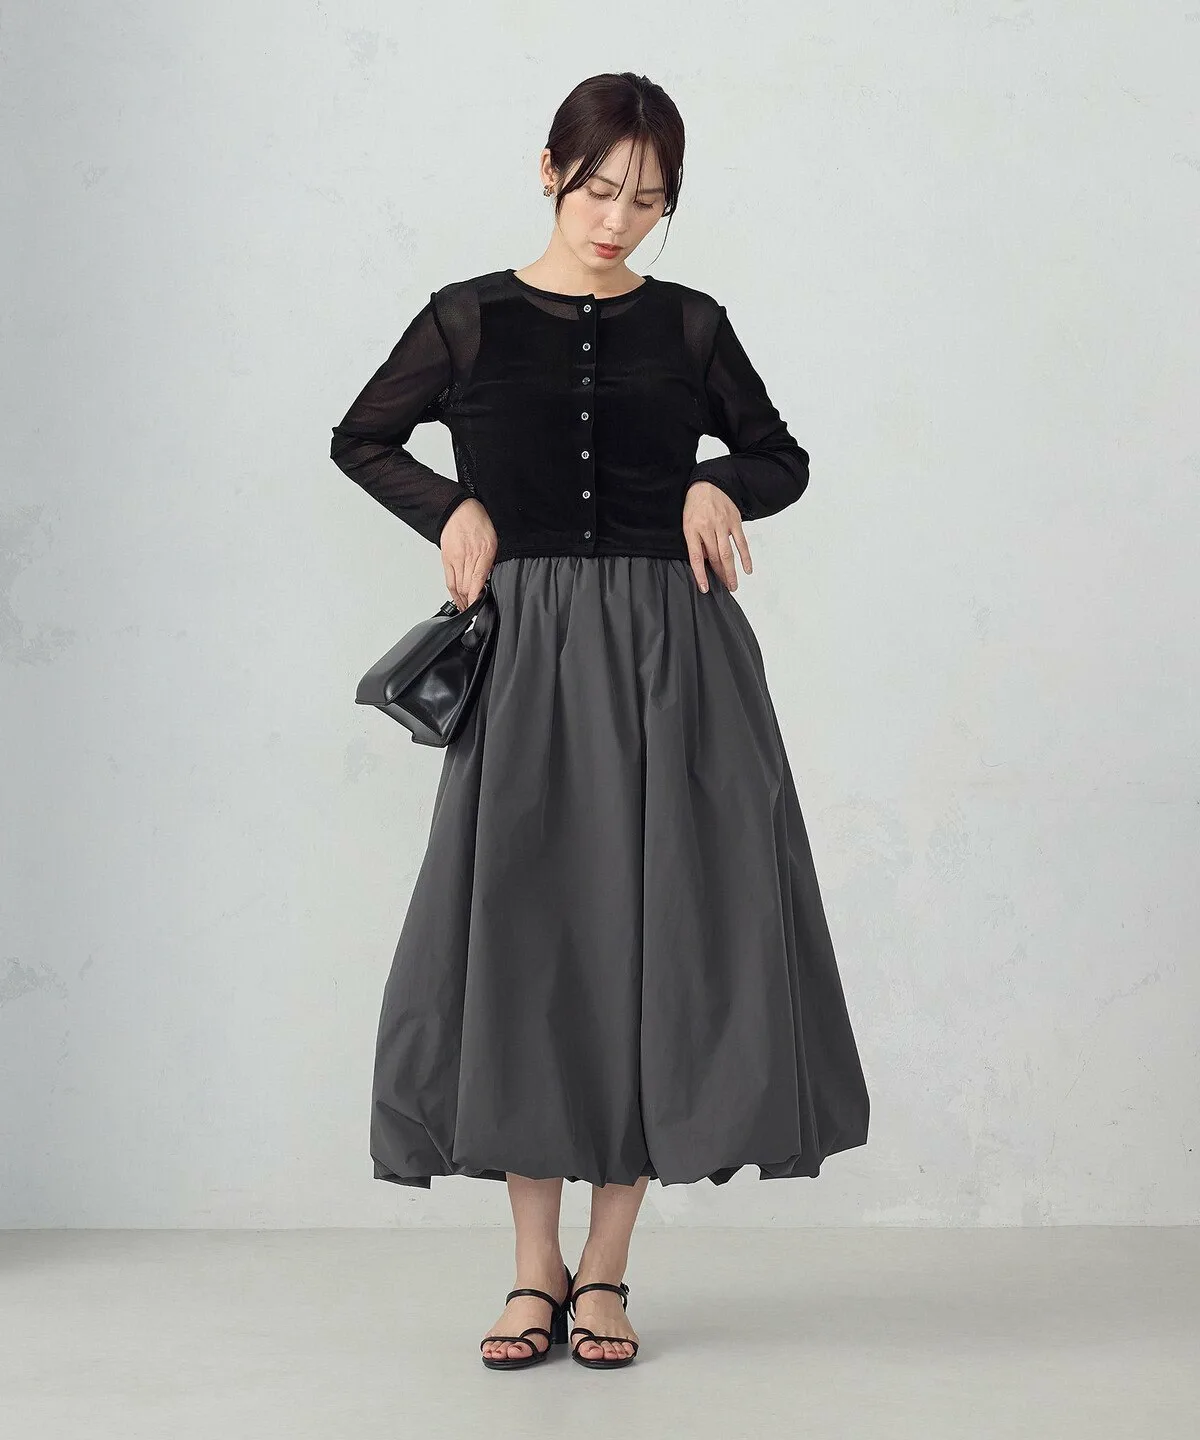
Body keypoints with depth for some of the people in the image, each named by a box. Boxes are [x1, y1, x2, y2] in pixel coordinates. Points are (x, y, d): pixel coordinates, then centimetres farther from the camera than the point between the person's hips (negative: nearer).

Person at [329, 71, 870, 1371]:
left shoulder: (689, 327, 7)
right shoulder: (472, 321, 5)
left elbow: (784, 456, 18)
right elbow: (360, 440, 16)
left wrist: (723, 485, -3)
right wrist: (453, 508, -1)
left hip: (675, 657, 1)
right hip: (531, 656, -1)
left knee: (657, 942, -1)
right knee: (520, 939, -2)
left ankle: (605, 1267, 11)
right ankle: (535, 1267, 11)